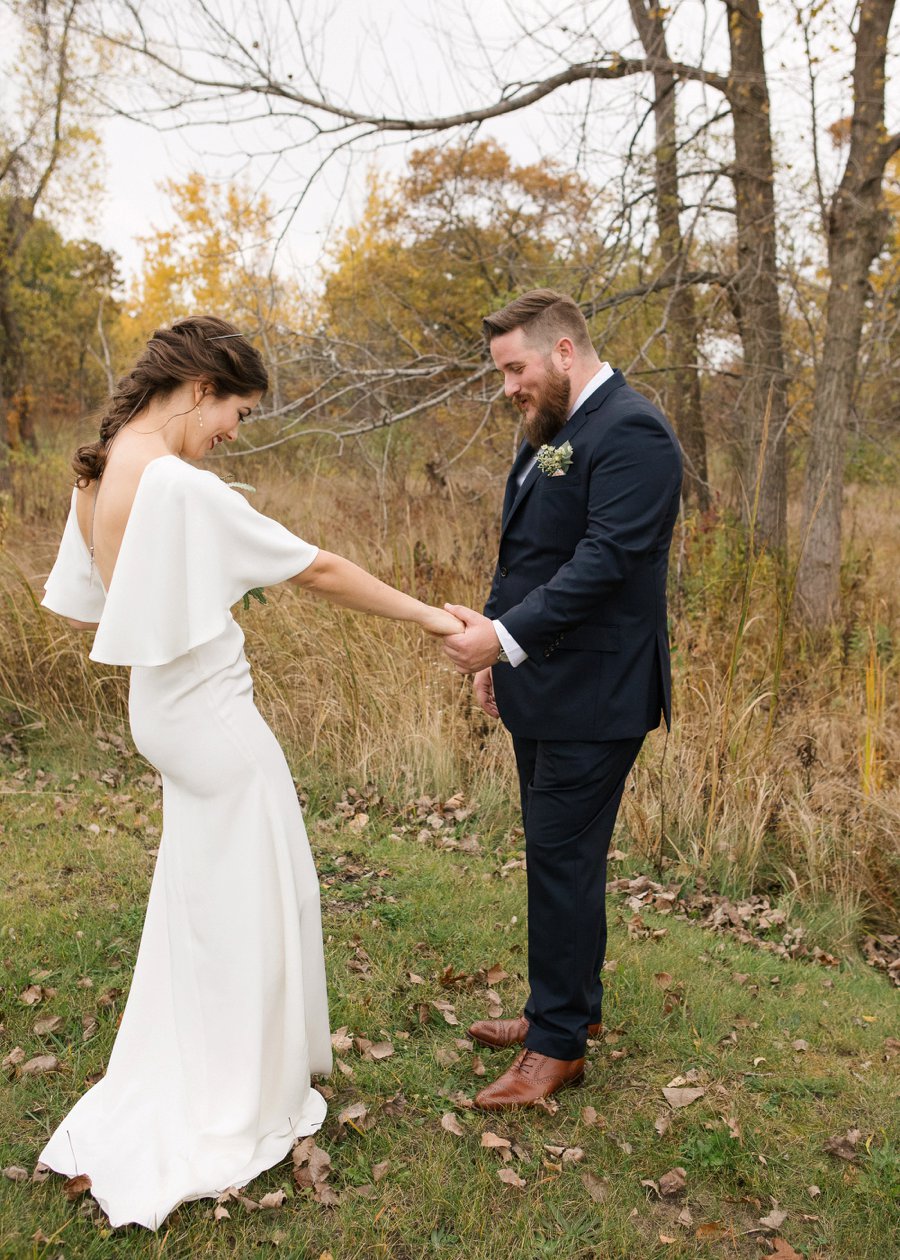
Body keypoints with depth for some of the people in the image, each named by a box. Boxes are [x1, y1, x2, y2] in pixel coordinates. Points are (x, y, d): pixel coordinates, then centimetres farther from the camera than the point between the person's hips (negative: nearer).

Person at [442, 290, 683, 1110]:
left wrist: (508, 635, -29)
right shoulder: (552, 434, 14)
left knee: (564, 858, -1)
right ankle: (572, 1005, 34)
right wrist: (496, 650, 16)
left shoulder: (631, 433, -15)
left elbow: (605, 559, -25)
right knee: (558, 854, 17)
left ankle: (559, 1044, 15)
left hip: (594, 697, -9)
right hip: (543, 689, 9)